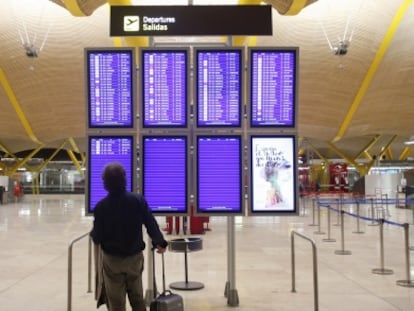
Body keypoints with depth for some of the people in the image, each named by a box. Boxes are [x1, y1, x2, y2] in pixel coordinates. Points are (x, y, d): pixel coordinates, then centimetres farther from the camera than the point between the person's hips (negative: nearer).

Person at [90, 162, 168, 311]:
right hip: (135, 257, 2)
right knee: (137, 298, 18)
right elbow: (151, 224, -8)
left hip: (112, 259, -1)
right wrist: (159, 242, 6)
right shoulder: (138, 200, -10)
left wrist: (92, 234, 13)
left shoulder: (101, 206, -13)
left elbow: (97, 238, -9)